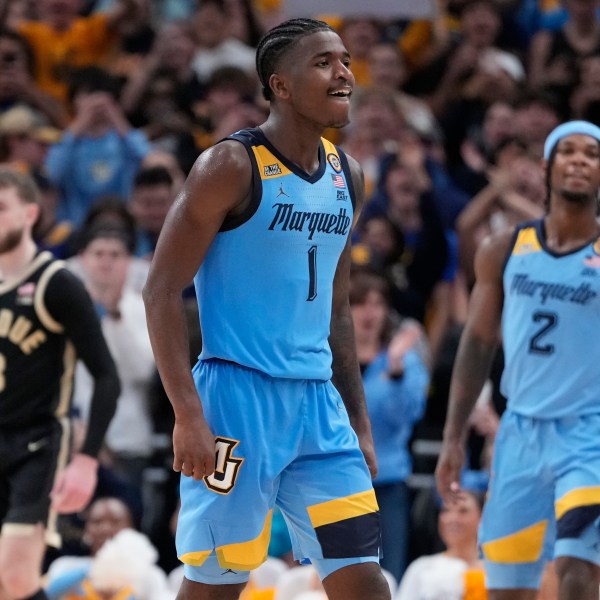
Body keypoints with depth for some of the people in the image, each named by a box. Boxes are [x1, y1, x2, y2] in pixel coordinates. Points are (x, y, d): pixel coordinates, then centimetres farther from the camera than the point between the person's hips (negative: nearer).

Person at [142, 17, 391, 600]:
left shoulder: (347, 175, 12)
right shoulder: (231, 167, -10)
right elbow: (161, 291, -12)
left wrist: (358, 422, 18)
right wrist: (188, 415, -19)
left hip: (319, 401, 7)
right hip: (239, 395, -7)